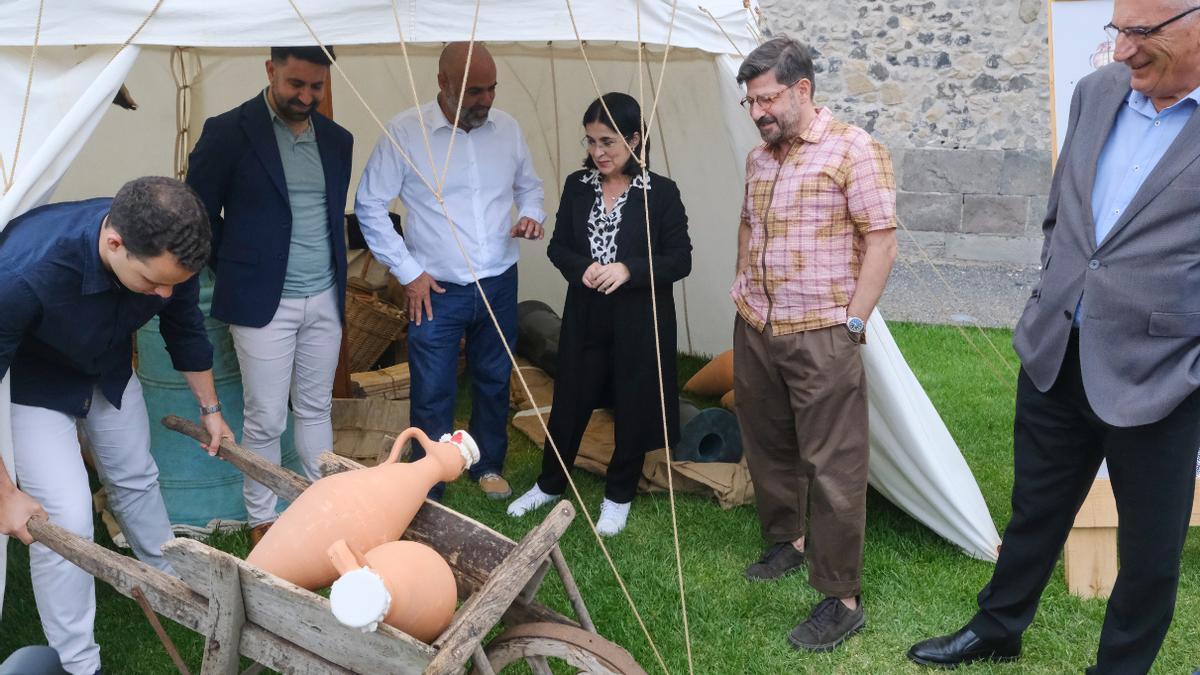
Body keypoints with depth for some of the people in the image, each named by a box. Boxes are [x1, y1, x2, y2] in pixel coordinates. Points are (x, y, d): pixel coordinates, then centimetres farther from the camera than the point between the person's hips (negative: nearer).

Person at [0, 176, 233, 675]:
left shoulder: (166, 253, -28)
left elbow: (186, 331, -5)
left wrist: (210, 409, 9)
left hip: (108, 369, 5)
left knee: (136, 479, 17)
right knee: (65, 517, -10)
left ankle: (171, 583, 43)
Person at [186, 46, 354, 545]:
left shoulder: (336, 140, 7)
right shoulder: (228, 132, -9)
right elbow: (198, 215, -2)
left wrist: (335, 283, 13)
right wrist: (236, 276, 3)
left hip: (325, 301, 5)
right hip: (263, 302, -5)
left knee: (316, 409, 15)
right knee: (266, 420, 3)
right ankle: (262, 522, 19)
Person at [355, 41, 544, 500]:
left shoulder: (507, 128, 0)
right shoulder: (405, 131, -12)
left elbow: (529, 184, 17)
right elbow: (369, 206, -7)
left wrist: (531, 214, -6)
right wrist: (407, 271, -10)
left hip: (499, 285, 4)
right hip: (436, 290, -4)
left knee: (494, 383, 18)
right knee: (432, 394, 1)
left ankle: (488, 466, 39)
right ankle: (427, 496, 15)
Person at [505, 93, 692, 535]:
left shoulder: (661, 193, -8)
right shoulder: (577, 187, 2)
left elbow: (680, 260, -8)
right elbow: (558, 246, 8)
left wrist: (629, 269, -23)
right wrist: (581, 269, -14)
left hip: (639, 320, -3)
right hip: (585, 316, 3)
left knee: (633, 407, 9)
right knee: (569, 401, 13)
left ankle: (619, 496, 28)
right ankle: (550, 484, 33)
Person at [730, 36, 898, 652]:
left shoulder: (852, 150, -11)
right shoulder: (758, 158, 11)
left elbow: (880, 241, -12)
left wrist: (852, 323, -13)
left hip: (820, 337, -7)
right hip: (755, 331, 7)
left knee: (832, 466, -3)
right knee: (768, 446, 18)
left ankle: (842, 600, 4)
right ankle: (786, 540, 39)